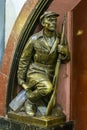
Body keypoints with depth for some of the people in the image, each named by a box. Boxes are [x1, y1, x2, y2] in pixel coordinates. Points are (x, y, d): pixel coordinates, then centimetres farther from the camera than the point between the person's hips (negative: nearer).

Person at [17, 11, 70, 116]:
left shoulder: (60, 39, -6)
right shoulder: (34, 39, -14)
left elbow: (66, 59, 3)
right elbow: (24, 59, -5)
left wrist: (65, 51, -21)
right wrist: (20, 79, -3)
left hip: (49, 75, 5)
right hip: (35, 72, -5)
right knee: (47, 87, -35)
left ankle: (30, 91, 31)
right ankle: (29, 102, -6)